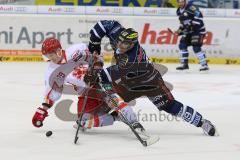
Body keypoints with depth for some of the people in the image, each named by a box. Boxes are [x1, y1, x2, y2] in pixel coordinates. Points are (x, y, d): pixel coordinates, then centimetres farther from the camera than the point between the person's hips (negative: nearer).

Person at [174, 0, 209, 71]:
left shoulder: (190, 7, -18)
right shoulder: (179, 11, 11)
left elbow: (199, 15, -27)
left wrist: (194, 24, -29)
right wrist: (179, 31, 8)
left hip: (198, 30, -9)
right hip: (188, 31, 9)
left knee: (196, 47, -17)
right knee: (182, 45, 5)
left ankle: (204, 65, -13)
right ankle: (184, 64, 15)